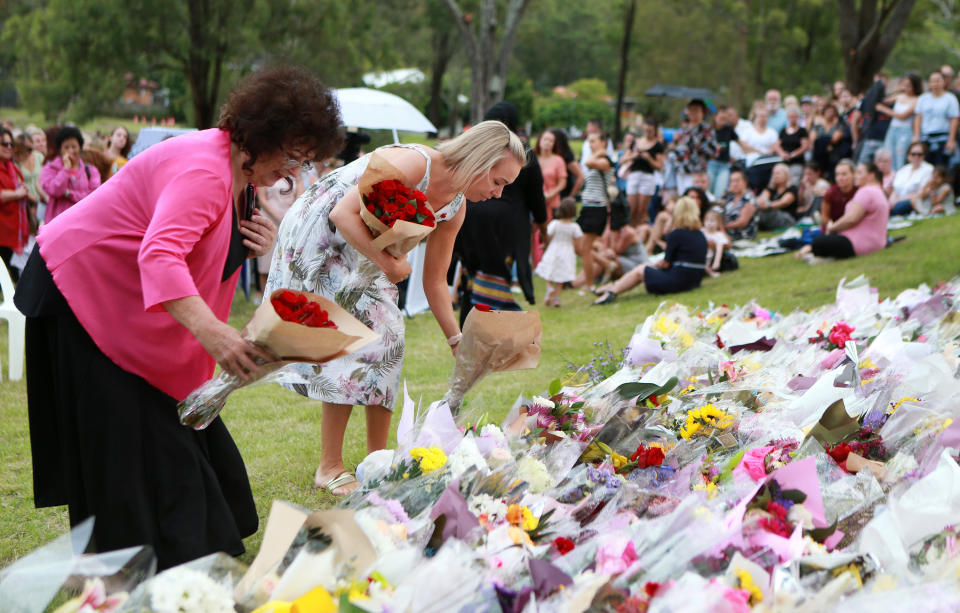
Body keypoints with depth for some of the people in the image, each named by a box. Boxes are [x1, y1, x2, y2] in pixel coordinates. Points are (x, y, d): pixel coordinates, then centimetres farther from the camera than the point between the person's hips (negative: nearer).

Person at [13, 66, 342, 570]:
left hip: (127, 306, 10)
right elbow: (159, 256, -45)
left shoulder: (242, 172, 1)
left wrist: (253, 246, -13)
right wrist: (213, 332, -57)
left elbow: (215, 252, 11)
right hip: (80, 287, -10)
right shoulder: (203, 169, -31)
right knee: (120, 435, -9)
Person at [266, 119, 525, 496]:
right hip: (316, 237, -8)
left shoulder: (454, 209, -4)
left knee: (386, 340, 1)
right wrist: (389, 264, -28)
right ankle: (330, 468, -4)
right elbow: (343, 214, -33)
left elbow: (434, 282, 4)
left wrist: (457, 342, 1)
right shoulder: (411, 164, -29)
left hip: (364, 251, 8)